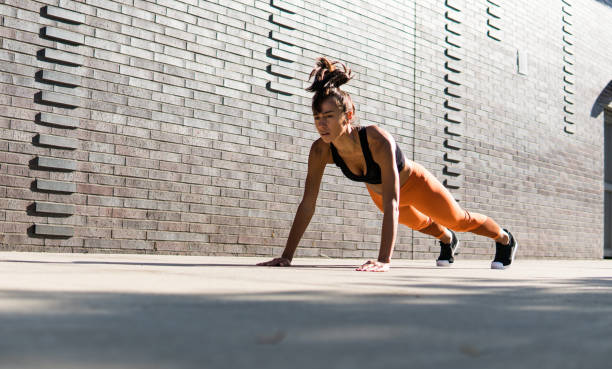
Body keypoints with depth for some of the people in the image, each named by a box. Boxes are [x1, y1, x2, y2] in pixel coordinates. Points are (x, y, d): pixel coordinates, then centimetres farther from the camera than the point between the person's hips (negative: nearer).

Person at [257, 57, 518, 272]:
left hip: (415, 184, -5)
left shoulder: (379, 141, -46)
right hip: (377, 191, 5)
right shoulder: (321, 150, -32)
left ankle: (505, 239, 55)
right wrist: (286, 256, -32)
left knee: (459, 220, 22)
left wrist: (384, 260, -60)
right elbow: (308, 204, -27)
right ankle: (448, 240, 71)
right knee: (418, 223, 35)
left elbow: (391, 203, -51)